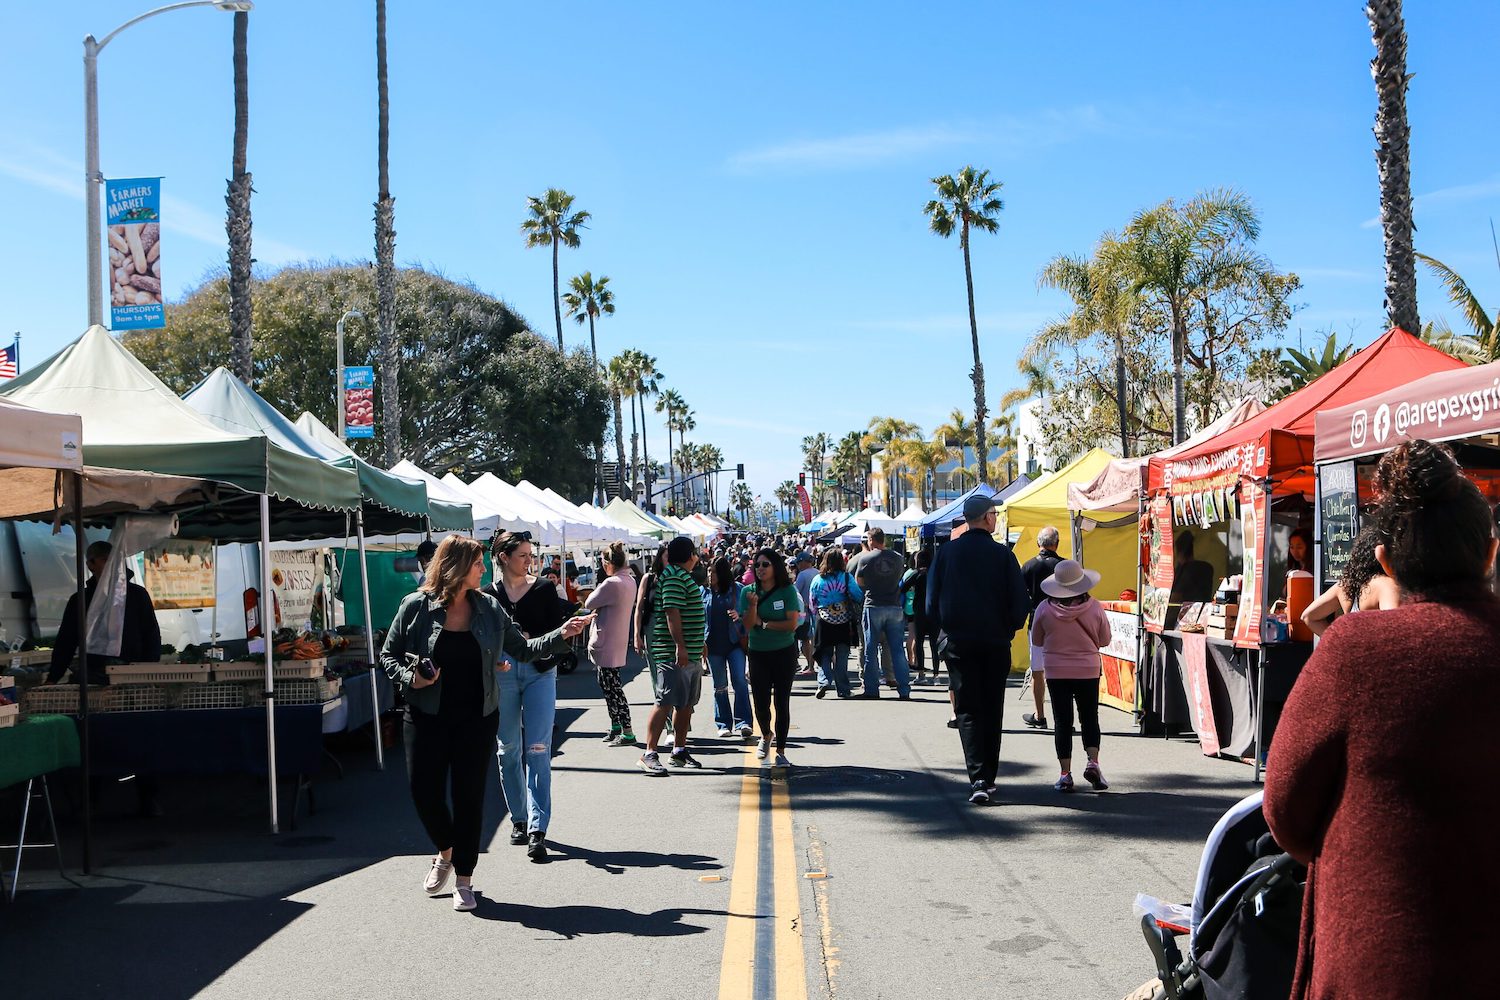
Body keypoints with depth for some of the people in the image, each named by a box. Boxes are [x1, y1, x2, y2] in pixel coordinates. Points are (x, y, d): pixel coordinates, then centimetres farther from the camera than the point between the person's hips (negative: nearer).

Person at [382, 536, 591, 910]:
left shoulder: (488, 609, 3)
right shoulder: (416, 607, -5)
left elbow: (523, 649, 8)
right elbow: (388, 655, 2)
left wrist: (561, 635, -3)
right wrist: (410, 679, -16)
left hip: (476, 719, 1)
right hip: (427, 718, -1)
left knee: (469, 795, 4)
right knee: (424, 791, 0)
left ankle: (464, 879, 18)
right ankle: (446, 852, 32)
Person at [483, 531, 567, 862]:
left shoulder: (544, 589, 4)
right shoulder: (488, 594, 5)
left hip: (539, 674, -1)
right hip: (501, 675, 2)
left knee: (537, 750, -8)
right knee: (509, 751, 10)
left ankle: (537, 829, -11)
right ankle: (519, 820, 25)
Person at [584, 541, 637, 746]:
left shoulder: (611, 584, -21)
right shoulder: (630, 581, 9)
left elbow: (589, 604, -11)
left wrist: (596, 590, 4)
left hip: (605, 644, -10)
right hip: (618, 643, 10)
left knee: (612, 688, -6)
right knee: (609, 686, 19)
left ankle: (627, 732, -6)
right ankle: (615, 726, 27)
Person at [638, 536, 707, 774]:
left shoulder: (684, 576, 20)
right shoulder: (674, 576, -12)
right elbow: (672, 611, -22)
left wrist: (698, 646, 28)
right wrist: (680, 645, -28)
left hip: (690, 653, 10)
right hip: (674, 653, -10)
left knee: (686, 704, 13)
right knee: (665, 703, -11)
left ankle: (679, 751, 21)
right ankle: (649, 754, -9)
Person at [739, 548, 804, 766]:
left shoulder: (788, 591, -6)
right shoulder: (748, 591, 0)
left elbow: (792, 624, -12)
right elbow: (748, 625, -7)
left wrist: (764, 623, -10)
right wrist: (753, 604, -22)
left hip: (784, 653, -2)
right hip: (758, 654, 2)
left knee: (782, 702, 0)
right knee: (761, 703, 1)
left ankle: (780, 751, 11)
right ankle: (765, 735, 33)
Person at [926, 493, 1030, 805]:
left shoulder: (946, 553, 0)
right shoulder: (1002, 554, -5)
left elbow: (932, 601, 3)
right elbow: (1020, 601, -5)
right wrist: (1009, 629, 13)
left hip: (959, 643, 0)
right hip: (996, 643, 0)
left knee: (968, 710, 0)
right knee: (992, 710, 12)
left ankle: (978, 779, -15)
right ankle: (988, 779, 17)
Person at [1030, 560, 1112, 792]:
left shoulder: (1044, 609, -10)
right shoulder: (1094, 608, -9)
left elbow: (1036, 641, 2)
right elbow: (1105, 640, 3)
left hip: (1056, 672, 0)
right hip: (1088, 671, 0)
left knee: (1063, 722, 6)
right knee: (1090, 718, 14)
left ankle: (1065, 773, 4)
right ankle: (1092, 762, -3)